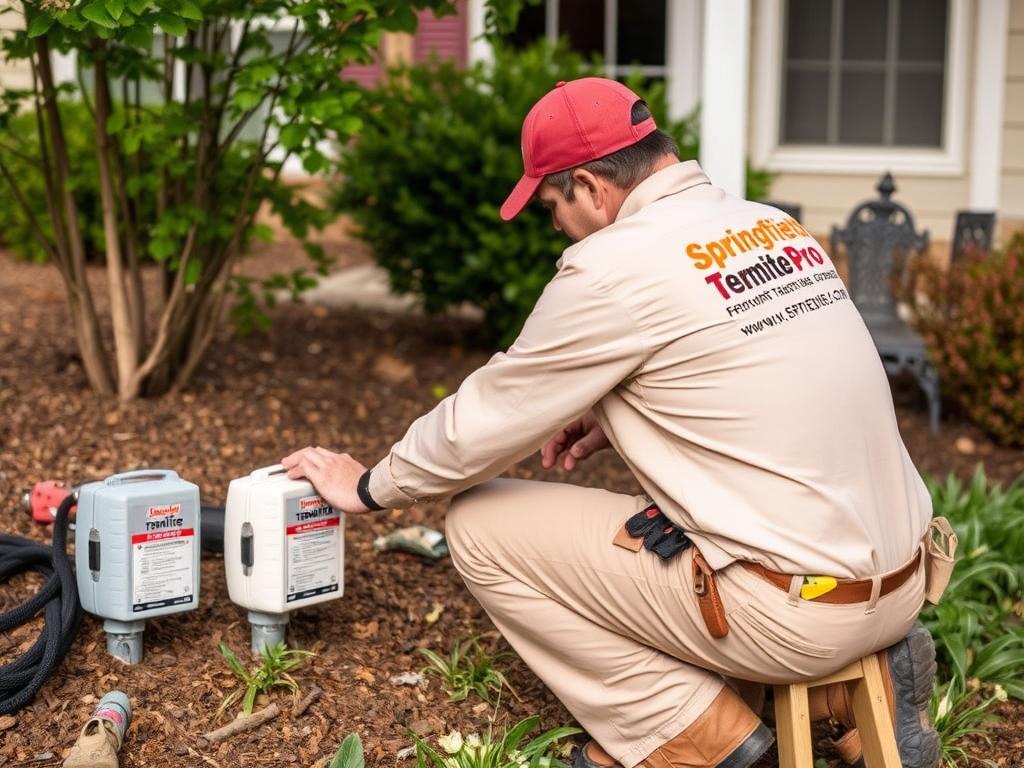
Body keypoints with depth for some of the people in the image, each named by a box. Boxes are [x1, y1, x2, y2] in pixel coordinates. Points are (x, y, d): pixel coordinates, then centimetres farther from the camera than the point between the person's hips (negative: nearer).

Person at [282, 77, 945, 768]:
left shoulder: (615, 267, -13)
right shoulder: (774, 227, 9)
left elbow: (486, 417, -3)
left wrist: (371, 488, 13)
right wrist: (613, 420, 14)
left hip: (797, 606, -8)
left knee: (482, 528, 2)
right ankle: (858, 678, 16)